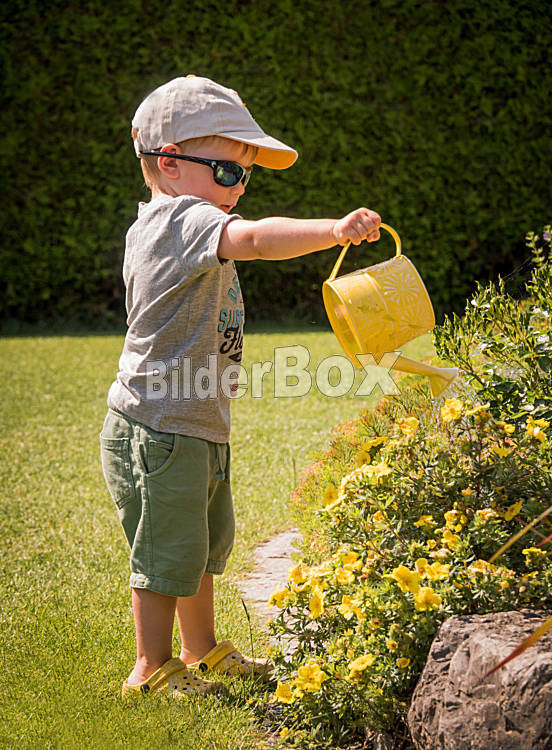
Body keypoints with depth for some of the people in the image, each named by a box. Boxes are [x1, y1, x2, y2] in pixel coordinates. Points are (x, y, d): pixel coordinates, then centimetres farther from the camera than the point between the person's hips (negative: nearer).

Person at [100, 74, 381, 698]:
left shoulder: (160, 227, 14)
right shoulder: (183, 219, -20)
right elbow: (253, 239, -39)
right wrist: (335, 229, -49)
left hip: (199, 429, 11)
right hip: (160, 429, -11)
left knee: (206, 545, 22)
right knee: (168, 553, 1)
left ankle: (203, 652, 37)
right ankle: (152, 670, 15)